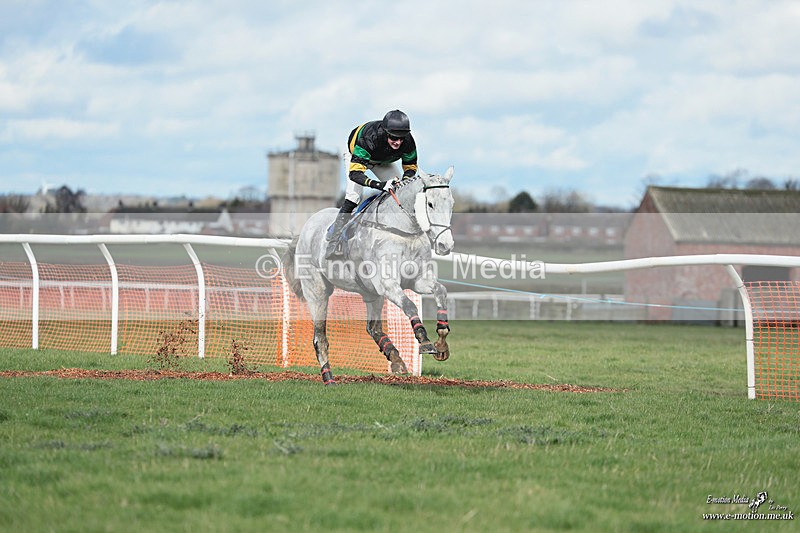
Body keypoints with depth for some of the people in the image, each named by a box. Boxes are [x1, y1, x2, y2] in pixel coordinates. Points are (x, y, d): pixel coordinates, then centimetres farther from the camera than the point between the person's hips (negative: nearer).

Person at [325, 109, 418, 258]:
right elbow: (354, 173, -51)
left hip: (382, 161, 5)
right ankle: (333, 242, -19)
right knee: (353, 197, -23)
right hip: (356, 156, -5)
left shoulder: (408, 142, -33)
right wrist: (380, 185, -64)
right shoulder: (369, 138, -47)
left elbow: (410, 167, -13)